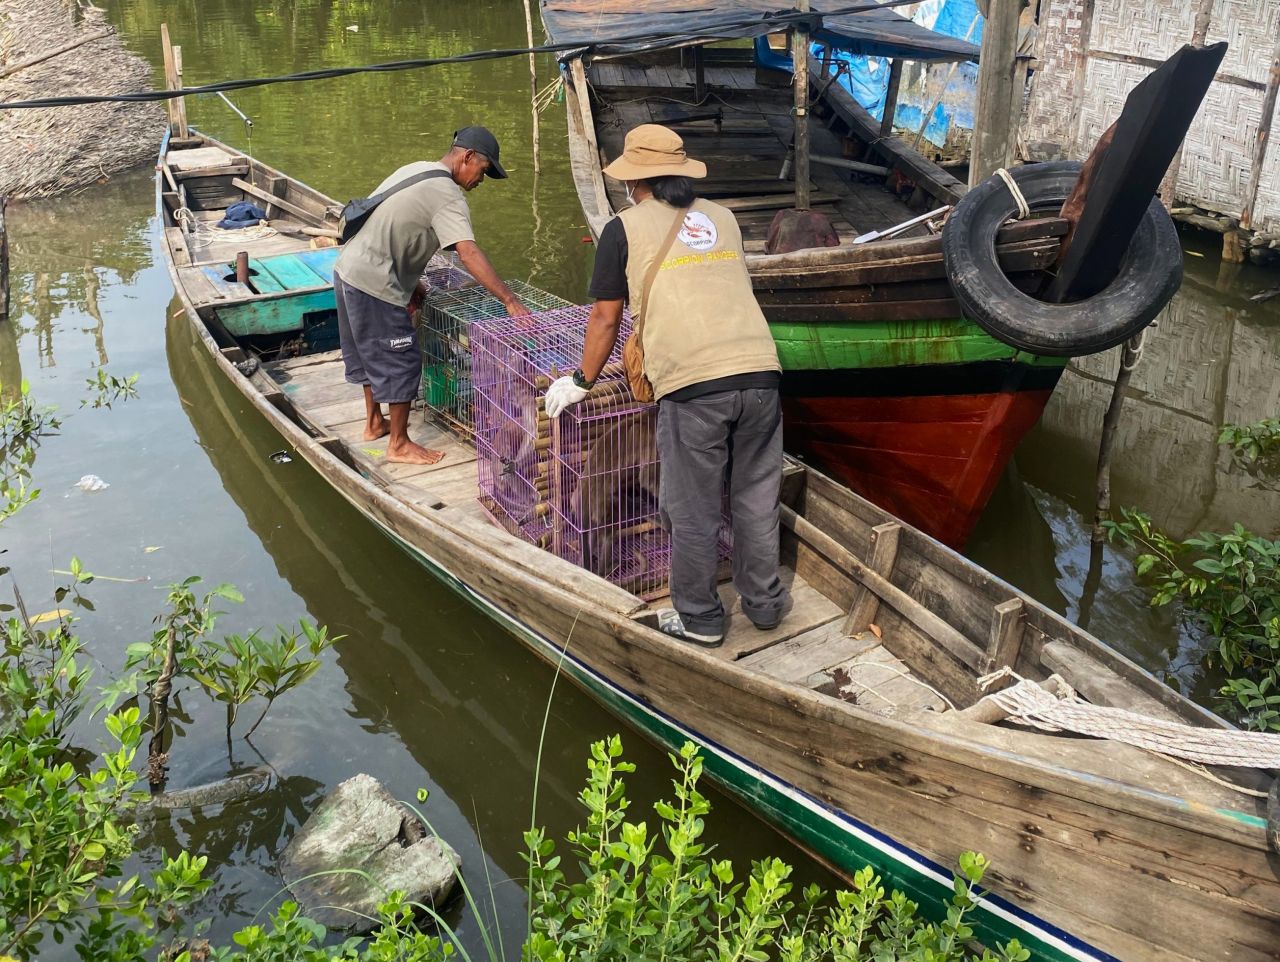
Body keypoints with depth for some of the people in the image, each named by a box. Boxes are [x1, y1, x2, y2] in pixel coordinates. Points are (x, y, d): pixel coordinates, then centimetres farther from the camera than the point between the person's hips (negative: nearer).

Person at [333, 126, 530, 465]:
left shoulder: (417, 170, 13)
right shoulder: (446, 194, -16)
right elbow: (469, 254, -28)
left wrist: (411, 284, 18)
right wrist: (510, 301, -31)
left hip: (348, 270, 10)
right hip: (373, 284, -10)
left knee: (370, 352, 24)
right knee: (400, 363, 1)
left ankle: (374, 422, 39)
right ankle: (399, 445, 11)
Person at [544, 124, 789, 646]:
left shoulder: (625, 228, 7)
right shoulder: (722, 218, 20)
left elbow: (605, 318, 10)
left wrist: (582, 382, 24)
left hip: (692, 386, -5)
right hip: (759, 370, 5)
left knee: (691, 512, 9)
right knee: (757, 500, 18)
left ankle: (699, 620, 22)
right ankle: (764, 603, 32)